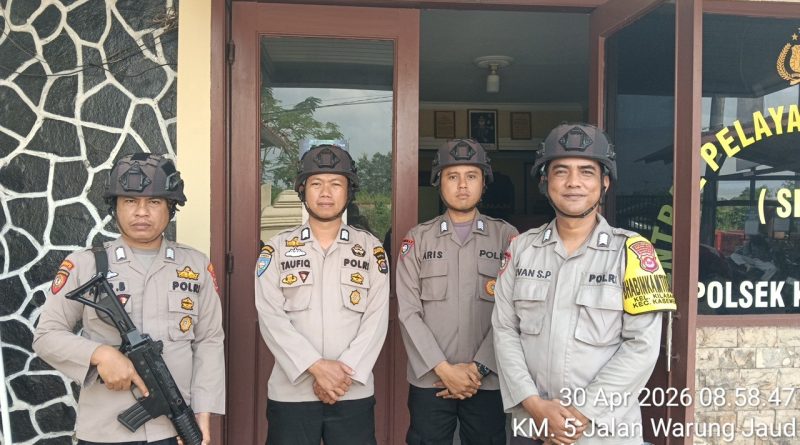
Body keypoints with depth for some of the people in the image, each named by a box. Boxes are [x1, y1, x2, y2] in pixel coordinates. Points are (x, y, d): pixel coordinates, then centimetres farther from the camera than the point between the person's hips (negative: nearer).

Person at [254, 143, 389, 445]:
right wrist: (316, 367, -15)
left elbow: (376, 319, -2)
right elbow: (271, 318, -6)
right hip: (290, 392, 0)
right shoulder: (276, 249, 3)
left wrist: (344, 372, -12)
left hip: (354, 393, 1)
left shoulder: (371, 249, 5)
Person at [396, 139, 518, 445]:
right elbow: (408, 313, -2)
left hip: (488, 382, 0)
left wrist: (479, 368, -10)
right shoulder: (418, 239, 4)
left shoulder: (507, 236, 2)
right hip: (428, 381, 1)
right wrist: (444, 369, -9)